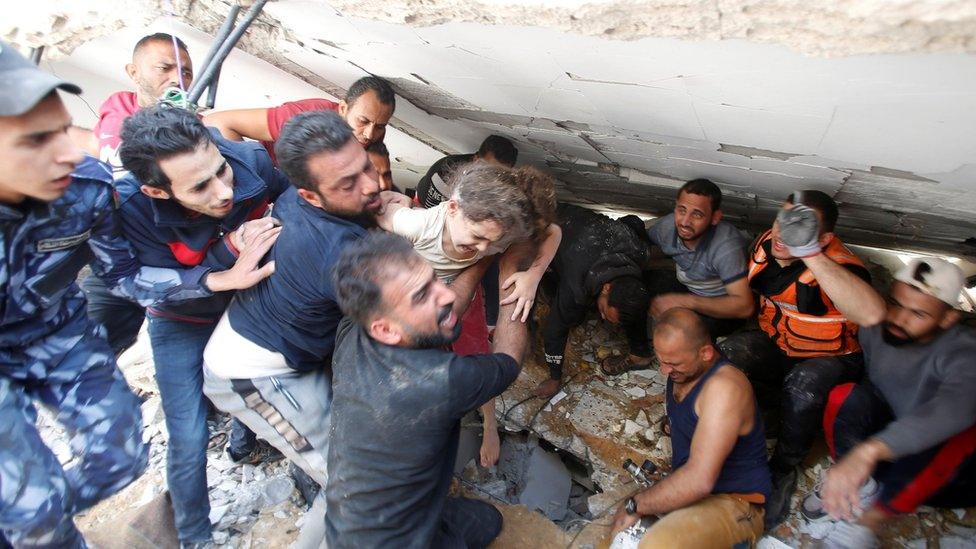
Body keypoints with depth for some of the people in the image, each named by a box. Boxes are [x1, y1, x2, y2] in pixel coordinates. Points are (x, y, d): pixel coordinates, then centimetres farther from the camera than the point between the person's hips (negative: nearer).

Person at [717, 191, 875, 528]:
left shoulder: (838, 265, -30)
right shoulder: (767, 243, -11)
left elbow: (871, 313, -54)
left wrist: (810, 254, -56)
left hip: (829, 358, -4)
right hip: (776, 344, 5)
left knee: (803, 386, -35)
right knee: (727, 354, -24)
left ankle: (783, 471, -6)